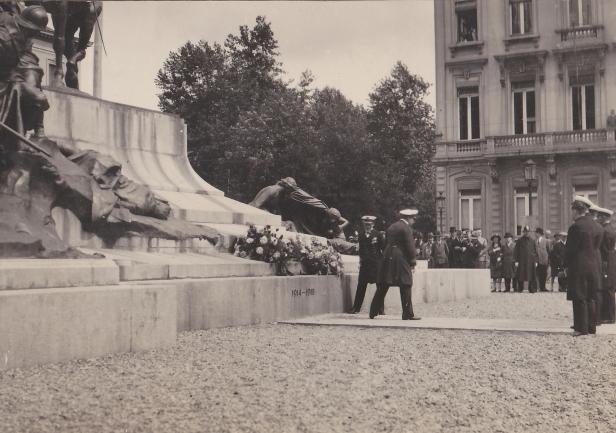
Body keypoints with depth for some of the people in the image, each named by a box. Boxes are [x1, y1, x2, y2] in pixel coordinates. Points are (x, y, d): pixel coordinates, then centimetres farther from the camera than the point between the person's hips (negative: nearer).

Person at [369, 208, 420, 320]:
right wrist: (412, 263, -4)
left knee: (382, 287, 10)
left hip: (387, 258, 7)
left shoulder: (390, 227, 16)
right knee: (405, 287, -1)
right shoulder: (406, 228, -7)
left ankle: (373, 312, 12)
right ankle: (408, 314, -1)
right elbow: (410, 247, -10)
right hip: (401, 259, -7)